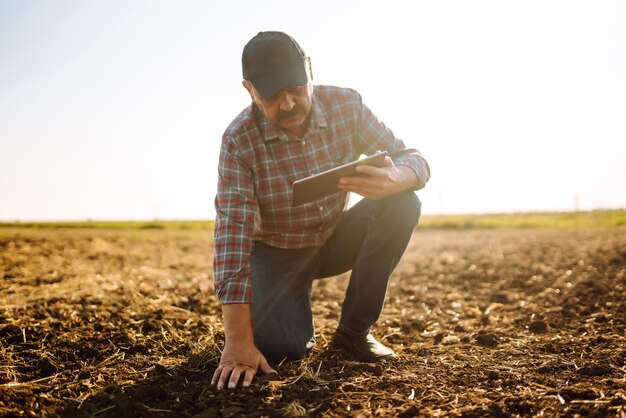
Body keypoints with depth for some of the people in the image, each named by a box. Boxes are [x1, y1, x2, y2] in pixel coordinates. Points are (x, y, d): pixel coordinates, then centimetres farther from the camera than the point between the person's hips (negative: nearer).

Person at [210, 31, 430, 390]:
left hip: (336, 238, 3)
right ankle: (295, 315, 15)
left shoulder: (345, 105, -17)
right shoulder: (239, 141, -24)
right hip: (278, 252, -2)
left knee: (403, 203, -23)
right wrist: (238, 340, -36)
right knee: (282, 348, -25)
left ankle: (355, 330, -8)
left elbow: (414, 159, -15)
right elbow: (232, 233, -30)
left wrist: (395, 180, -43)